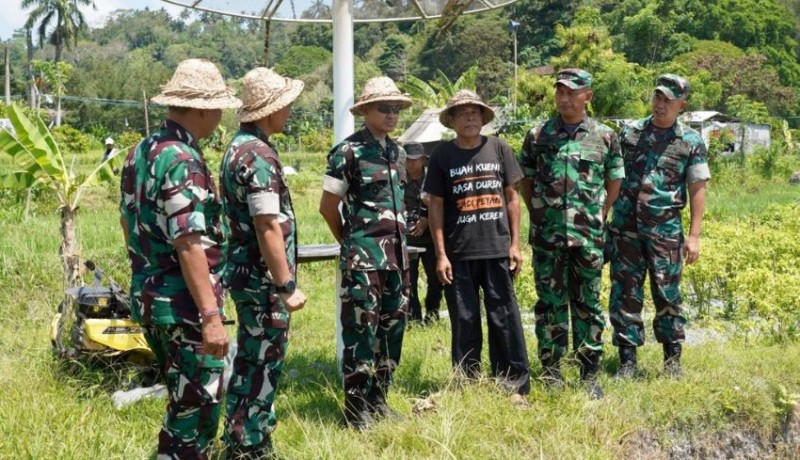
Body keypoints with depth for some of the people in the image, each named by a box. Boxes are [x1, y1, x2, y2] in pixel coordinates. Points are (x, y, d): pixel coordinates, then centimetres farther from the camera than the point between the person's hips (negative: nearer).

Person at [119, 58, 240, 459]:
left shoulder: (140, 152, 9)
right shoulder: (183, 161, -20)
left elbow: (129, 221, 19)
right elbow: (189, 245, -25)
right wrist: (211, 315, -26)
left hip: (147, 295, 10)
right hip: (183, 304, -9)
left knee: (183, 398, 22)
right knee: (197, 406, 0)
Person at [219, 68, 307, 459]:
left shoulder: (238, 147, 13)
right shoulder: (259, 155, -19)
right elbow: (268, 228, -23)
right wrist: (287, 285, -20)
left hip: (245, 272, 10)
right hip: (262, 279, -10)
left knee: (252, 363, 18)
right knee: (261, 367, -1)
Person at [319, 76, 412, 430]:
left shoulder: (397, 152, 13)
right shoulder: (348, 152, -9)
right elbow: (328, 206, -5)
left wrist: (397, 239, 15)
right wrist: (351, 242, 6)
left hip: (396, 253, 7)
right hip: (363, 256, -7)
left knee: (392, 327, 11)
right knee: (361, 331, -4)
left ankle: (378, 400, 23)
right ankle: (357, 410, 4)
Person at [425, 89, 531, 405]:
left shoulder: (499, 149, 5)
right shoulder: (442, 156, 3)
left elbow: (511, 197, 9)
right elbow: (435, 206, 3)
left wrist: (515, 243, 4)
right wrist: (440, 254, -3)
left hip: (497, 249, 1)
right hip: (458, 253, 0)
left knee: (505, 319, 2)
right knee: (464, 322, 7)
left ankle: (515, 387, 10)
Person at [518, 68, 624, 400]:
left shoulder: (605, 137, 4)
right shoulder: (537, 136, 3)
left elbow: (614, 182, 12)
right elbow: (526, 182, 11)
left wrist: (597, 217, 8)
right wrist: (538, 216, 7)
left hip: (589, 236, 0)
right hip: (547, 236, 0)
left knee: (588, 304, 6)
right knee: (550, 303, 5)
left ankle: (589, 374, 14)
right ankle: (551, 371, 15)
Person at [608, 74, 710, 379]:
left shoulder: (691, 142, 2)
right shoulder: (629, 132, 7)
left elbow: (697, 190, 1)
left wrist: (694, 235, -5)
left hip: (665, 231, -2)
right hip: (625, 228, 2)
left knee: (667, 294, 3)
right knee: (625, 294, 3)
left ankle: (673, 358, 17)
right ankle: (627, 360, 11)